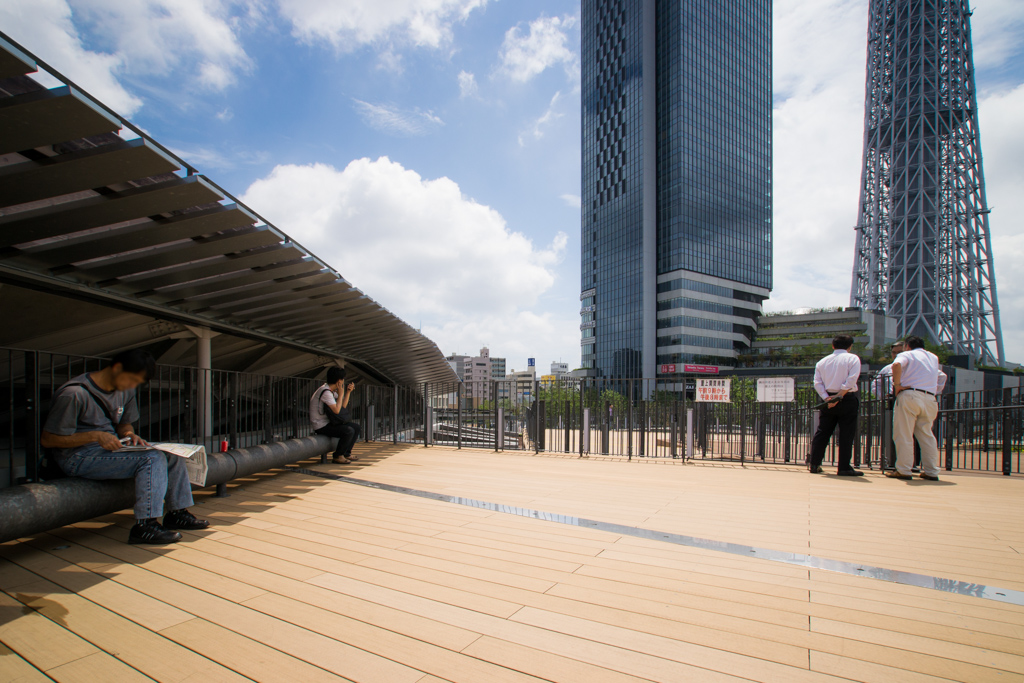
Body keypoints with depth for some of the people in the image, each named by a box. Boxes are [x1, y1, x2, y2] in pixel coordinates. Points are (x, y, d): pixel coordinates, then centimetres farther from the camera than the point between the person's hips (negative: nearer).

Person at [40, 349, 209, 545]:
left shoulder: (125, 391, 7)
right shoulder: (74, 394, -19)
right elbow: (47, 440, -16)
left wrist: (129, 434, -6)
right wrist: (96, 436, -25)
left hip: (109, 449, 8)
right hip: (78, 458, -8)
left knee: (171, 455, -2)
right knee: (152, 458, -26)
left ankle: (178, 513, 6)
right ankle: (144, 526, -25)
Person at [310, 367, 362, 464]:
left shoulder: (332, 391, 10)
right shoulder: (326, 392, -21)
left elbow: (343, 406, 15)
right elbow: (336, 410, -27)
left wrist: (348, 392, 6)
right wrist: (340, 394, -17)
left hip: (328, 423, 10)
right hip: (321, 426, -10)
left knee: (356, 427, 9)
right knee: (348, 431, -26)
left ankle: (346, 453, 15)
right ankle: (337, 456, -9)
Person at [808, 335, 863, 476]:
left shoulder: (822, 362, 11)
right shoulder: (852, 358, -1)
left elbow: (817, 383, 2)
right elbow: (851, 380, -13)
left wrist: (827, 398, -4)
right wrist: (839, 396, -12)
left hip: (828, 400, 4)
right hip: (847, 400, -4)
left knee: (822, 432, 8)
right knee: (846, 434, 1)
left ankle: (814, 464, 9)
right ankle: (844, 468, 2)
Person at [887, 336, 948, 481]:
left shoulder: (907, 354, 6)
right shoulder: (934, 357, 25)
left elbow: (896, 364, -18)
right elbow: (941, 377, 39)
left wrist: (897, 385, -11)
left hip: (910, 395, -6)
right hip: (929, 398, 6)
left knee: (904, 435, -4)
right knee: (926, 435, 12)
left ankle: (903, 471, -5)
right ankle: (932, 472, 12)